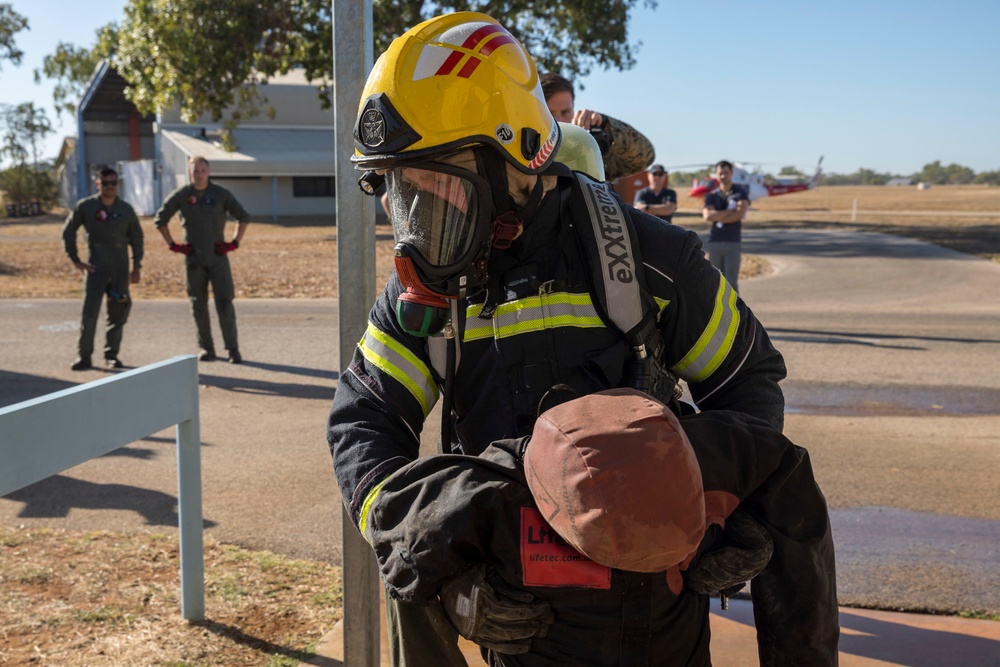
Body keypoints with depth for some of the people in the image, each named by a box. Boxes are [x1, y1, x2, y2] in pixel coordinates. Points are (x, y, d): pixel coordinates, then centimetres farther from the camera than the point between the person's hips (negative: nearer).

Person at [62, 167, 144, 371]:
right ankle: (84, 356, -2)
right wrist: (75, 260, 2)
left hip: (120, 268, 2)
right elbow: (68, 233, 7)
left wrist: (137, 266, 9)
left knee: (118, 312, 4)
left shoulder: (126, 209, 4)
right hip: (96, 267, -2)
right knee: (89, 312, -10)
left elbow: (136, 237, 13)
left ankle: (111, 355, 16)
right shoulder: (85, 206, -2)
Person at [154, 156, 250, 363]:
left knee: (224, 303, -8)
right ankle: (206, 348, 17)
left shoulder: (221, 194, -3)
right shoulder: (181, 195, -1)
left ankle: (233, 349, -5)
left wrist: (235, 243, -1)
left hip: (218, 256, -1)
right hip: (193, 258, 1)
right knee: (199, 305, 6)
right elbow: (160, 219, 9)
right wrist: (173, 245, 3)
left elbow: (244, 217, 6)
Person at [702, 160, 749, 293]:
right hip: (714, 242, 3)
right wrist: (730, 211, -9)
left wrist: (717, 216, -5)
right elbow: (708, 216, -8)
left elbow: (739, 215, -12)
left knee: (731, 282, -8)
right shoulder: (711, 196, 10)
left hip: (733, 243, -3)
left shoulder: (741, 192, 4)